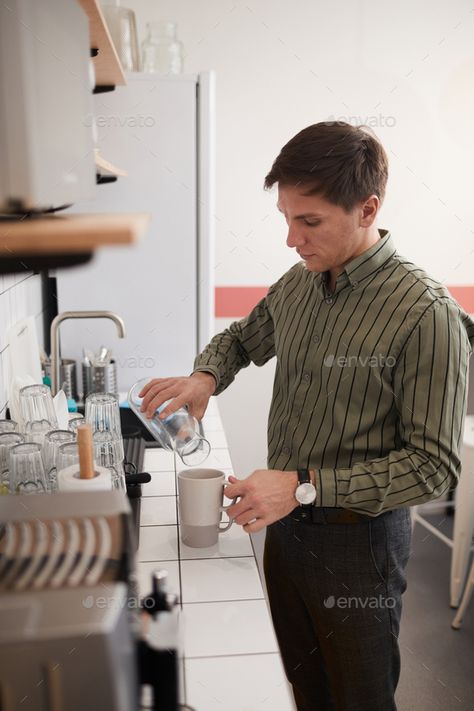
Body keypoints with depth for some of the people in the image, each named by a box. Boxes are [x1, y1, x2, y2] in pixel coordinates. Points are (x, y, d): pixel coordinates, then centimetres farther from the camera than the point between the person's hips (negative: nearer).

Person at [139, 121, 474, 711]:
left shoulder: (426, 314, -22)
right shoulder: (298, 283, -1)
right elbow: (243, 338, 16)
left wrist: (306, 485, -28)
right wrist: (205, 377, -6)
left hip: (357, 541, -5)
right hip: (284, 524, 6)